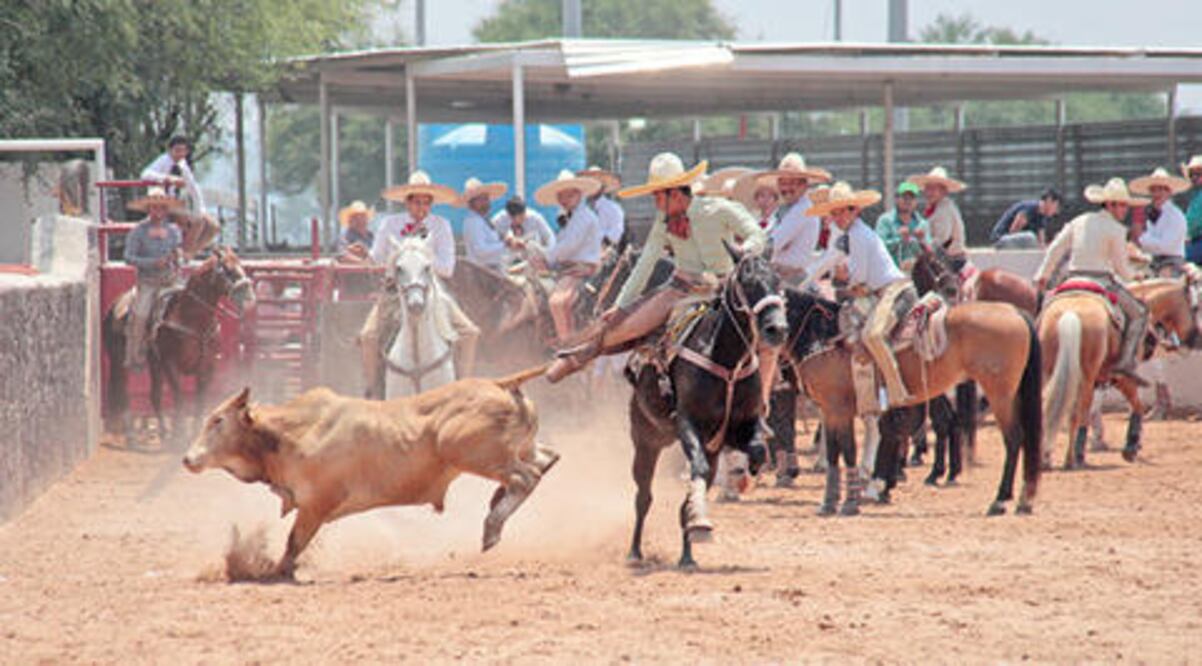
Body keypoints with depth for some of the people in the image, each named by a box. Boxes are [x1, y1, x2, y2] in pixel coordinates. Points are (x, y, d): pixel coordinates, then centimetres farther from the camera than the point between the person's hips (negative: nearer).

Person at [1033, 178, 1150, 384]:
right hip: (1101, 280, -6)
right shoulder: (1116, 230, -4)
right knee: (1139, 313, 2)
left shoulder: (1079, 222, 13)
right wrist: (1132, 277, 19)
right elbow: (1121, 267, -2)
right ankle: (1126, 362, -11)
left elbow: (1056, 249, 11)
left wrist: (1043, 275, 19)